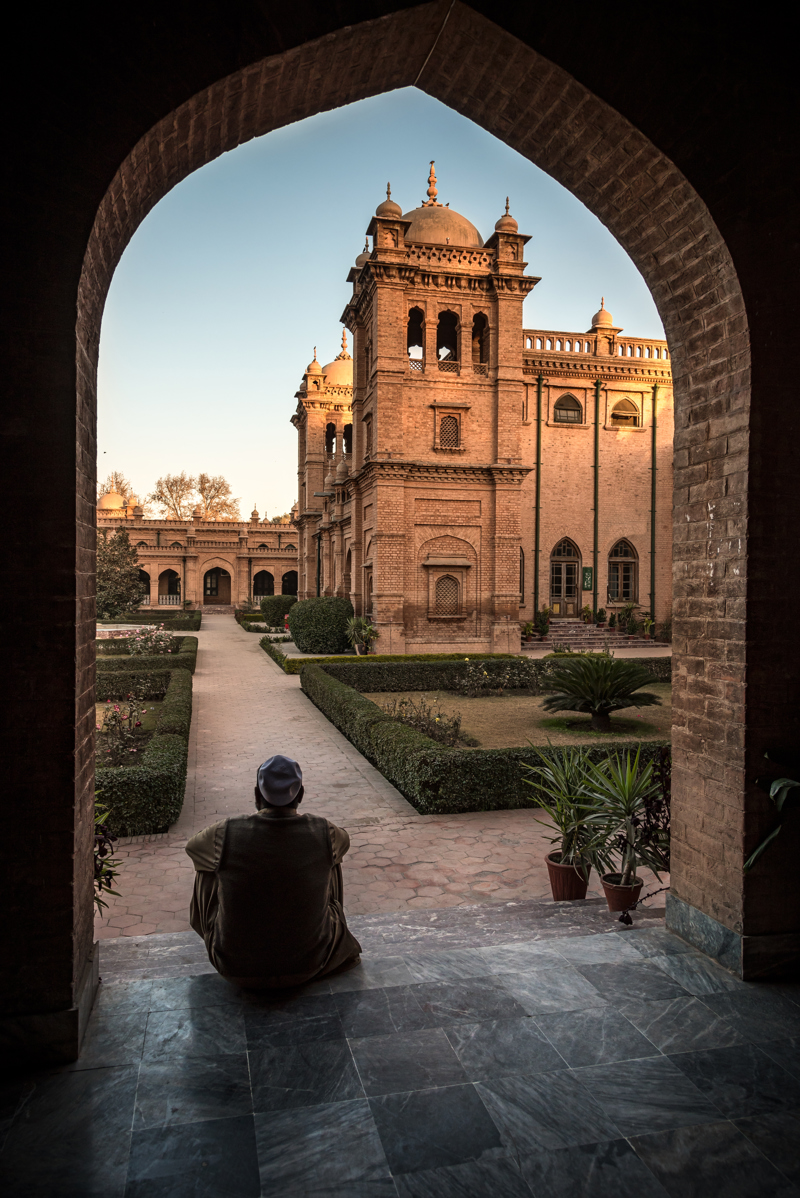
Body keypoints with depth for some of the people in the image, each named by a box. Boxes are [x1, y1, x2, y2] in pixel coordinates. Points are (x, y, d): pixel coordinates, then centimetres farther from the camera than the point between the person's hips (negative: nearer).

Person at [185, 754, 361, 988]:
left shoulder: (226, 834, -19)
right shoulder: (324, 833, -16)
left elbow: (192, 846, 6)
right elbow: (343, 840, 11)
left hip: (236, 969, 0)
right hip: (307, 966, 1)